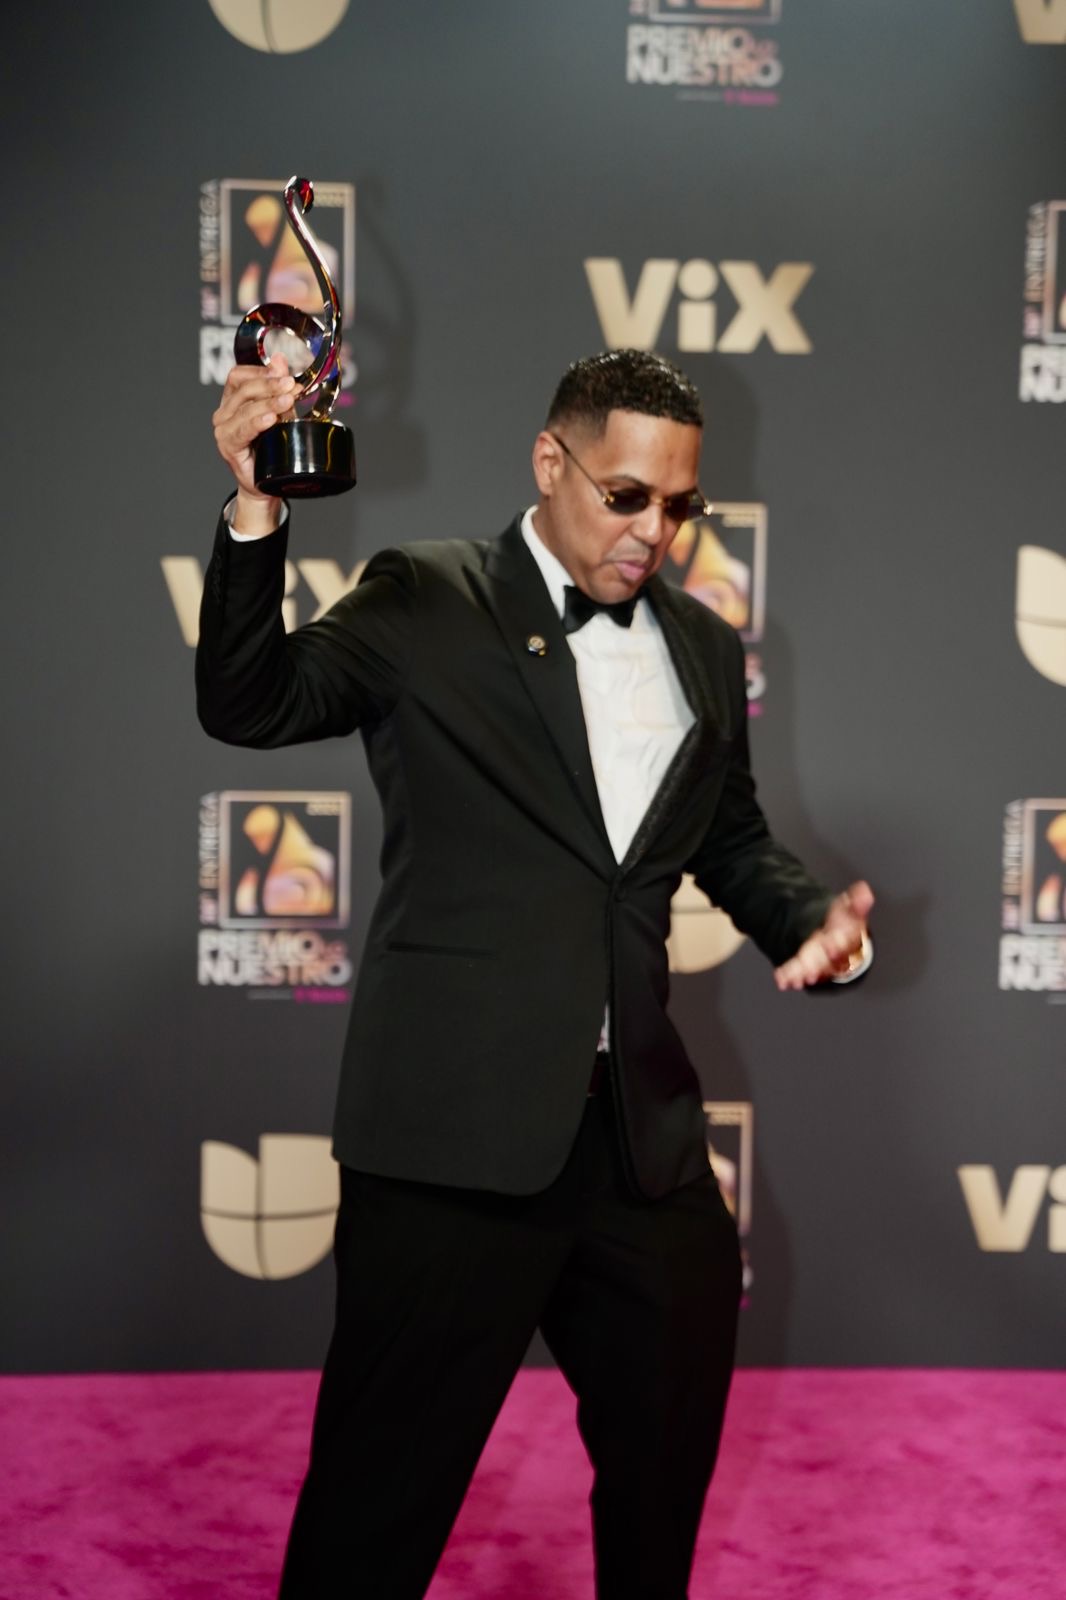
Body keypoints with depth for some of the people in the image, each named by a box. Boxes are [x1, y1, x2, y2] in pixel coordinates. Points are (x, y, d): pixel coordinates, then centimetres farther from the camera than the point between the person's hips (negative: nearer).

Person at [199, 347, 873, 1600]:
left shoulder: (704, 648, 13)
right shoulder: (426, 601, -2)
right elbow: (249, 705, -12)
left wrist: (812, 917, 2)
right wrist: (256, 512, -26)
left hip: (643, 1130, 5)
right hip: (458, 1129, -5)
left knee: (670, 1457, 21)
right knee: (385, 1492, 5)